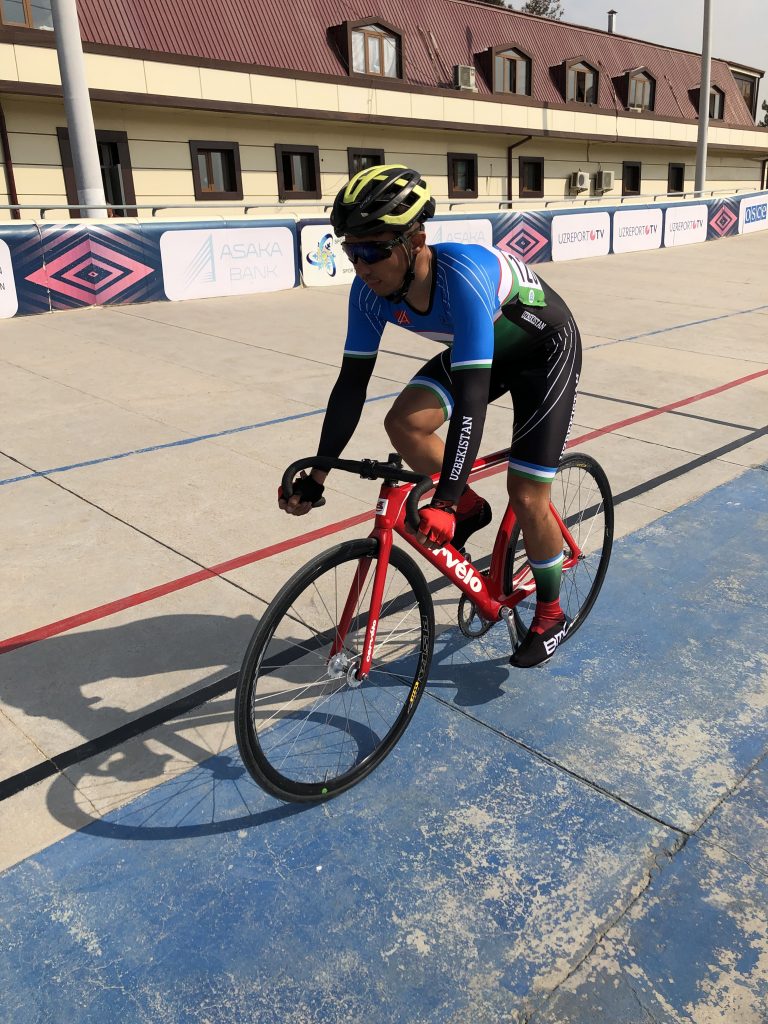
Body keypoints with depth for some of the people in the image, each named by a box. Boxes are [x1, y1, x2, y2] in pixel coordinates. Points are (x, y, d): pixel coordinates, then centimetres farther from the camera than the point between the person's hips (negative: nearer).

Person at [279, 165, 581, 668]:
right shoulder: (371, 290, -20)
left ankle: (551, 615, 16)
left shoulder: (462, 278, -40)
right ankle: (472, 508, 8)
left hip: (546, 349, -6)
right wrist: (316, 476, -17)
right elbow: (352, 382, -15)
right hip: (482, 347, 6)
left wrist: (444, 503, -48)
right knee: (403, 423, -18)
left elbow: (471, 399, -44)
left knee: (526, 497, -8)